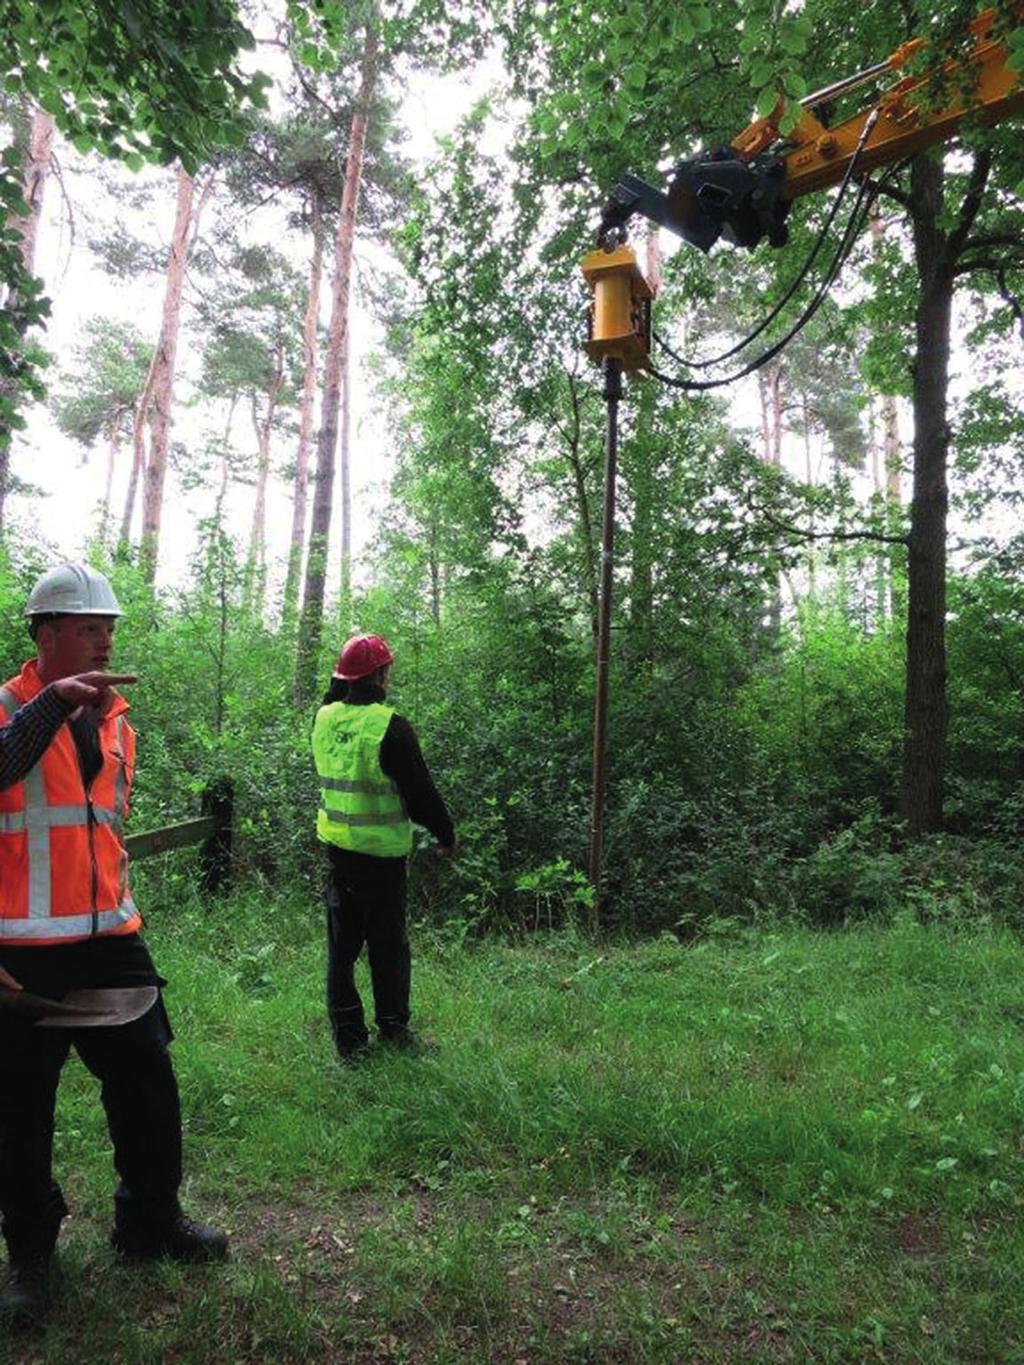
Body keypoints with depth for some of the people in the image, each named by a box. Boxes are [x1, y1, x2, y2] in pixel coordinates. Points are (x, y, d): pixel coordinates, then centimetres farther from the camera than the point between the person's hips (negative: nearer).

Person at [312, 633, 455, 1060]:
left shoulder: (324, 718, 0)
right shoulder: (390, 727, -19)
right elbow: (420, 791, -13)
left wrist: (338, 685, 19)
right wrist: (446, 833, 0)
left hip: (336, 847, 6)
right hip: (381, 853, -6)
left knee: (342, 943, 13)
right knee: (388, 945, 10)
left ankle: (348, 1036, 20)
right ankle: (393, 1028, 23)